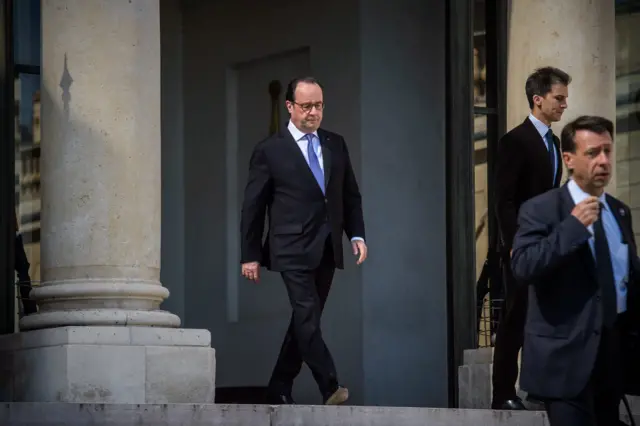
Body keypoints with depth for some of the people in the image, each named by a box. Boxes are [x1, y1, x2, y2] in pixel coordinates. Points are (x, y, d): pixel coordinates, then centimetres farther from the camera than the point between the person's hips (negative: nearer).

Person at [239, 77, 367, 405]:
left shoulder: (336, 145, 14)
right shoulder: (270, 151, 0)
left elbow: (351, 195, 19)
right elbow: (253, 206, 2)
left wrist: (357, 235, 5)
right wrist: (250, 255, 0)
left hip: (326, 250, 5)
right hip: (293, 249, -5)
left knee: (305, 321, 8)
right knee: (307, 316, -17)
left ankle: (279, 391, 16)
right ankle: (329, 388, -24)